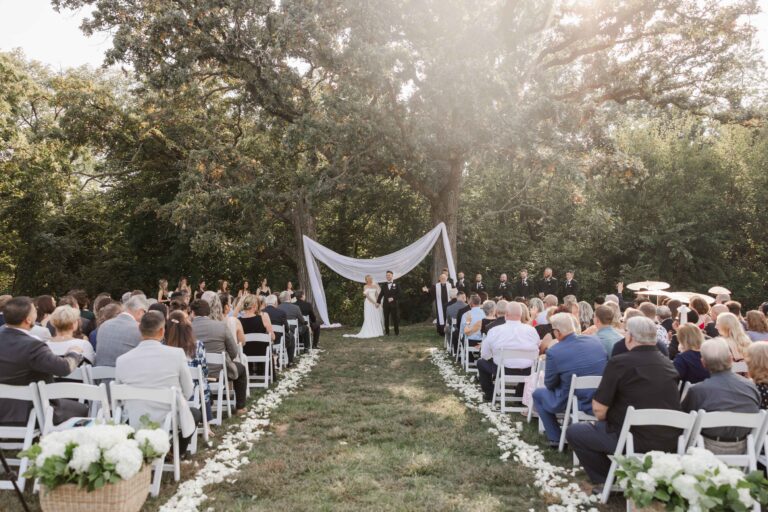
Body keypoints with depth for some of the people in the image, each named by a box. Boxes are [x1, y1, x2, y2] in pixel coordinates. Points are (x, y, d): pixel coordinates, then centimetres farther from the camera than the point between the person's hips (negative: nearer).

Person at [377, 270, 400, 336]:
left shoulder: (396, 285, 5)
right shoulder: (384, 285, 11)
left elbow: (398, 294, -1)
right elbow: (381, 294, 8)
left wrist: (393, 298, -15)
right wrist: (378, 302, -1)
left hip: (394, 304, -2)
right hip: (386, 304, 2)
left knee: (395, 318, 0)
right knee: (386, 319, 4)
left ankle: (397, 332, 8)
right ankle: (387, 332, 10)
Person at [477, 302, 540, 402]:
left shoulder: (494, 331, -10)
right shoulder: (532, 330, -5)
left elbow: (485, 355, -1)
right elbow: (537, 352, 10)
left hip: (502, 372, -2)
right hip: (527, 373, 3)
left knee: (481, 362, 24)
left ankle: (489, 394, 31)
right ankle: (521, 394, 41)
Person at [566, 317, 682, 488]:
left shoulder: (619, 363, -14)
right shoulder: (668, 363, 6)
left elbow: (598, 409, -14)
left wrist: (602, 417, 9)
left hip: (637, 443, -7)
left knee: (574, 431, 7)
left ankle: (608, 480, 9)